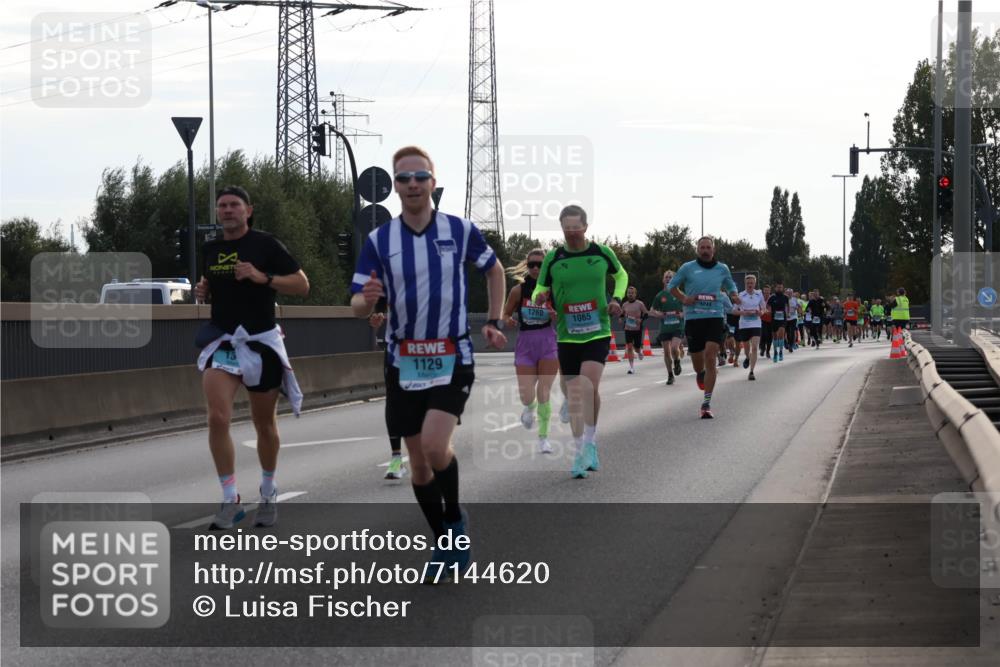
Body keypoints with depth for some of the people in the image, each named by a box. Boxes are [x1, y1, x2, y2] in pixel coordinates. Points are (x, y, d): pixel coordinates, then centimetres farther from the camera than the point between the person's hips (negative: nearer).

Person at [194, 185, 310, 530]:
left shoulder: (265, 244, -5)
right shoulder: (210, 249, 8)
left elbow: (302, 285, -7)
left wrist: (263, 278, -20)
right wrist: (202, 291, 3)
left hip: (261, 342, -2)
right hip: (223, 341, 2)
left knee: (265, 424, 11)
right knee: (218, 417, -17)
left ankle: (268, 493, 32)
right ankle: (231, 500, -11)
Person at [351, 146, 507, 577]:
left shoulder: (460, 231, -3)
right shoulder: (379, 241, -2)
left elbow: (493, 269, 16)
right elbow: (357, 307, -3)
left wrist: (493, 322, 9)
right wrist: (366, 299, -26)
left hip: (452, 358, -2)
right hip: (403, 361, 2)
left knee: (434, 445, -22)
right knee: (418, 462, 7)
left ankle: (454, 519, 4)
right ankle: (446, 542, 24)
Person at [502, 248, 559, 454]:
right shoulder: (518, 290, -2)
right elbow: (506, 314, 9)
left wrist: (556, 316, -17)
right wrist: (508, 321, -14)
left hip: (548, 343, 0)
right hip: (525, 344, 0)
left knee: (544, 393, -4)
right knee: (526, 396, -7)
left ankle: (543, 436, 13)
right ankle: (530, 408, 32)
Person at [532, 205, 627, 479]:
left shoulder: (602, 253, 0)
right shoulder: (553, 258, 0)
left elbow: (621, 275, 18)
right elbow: (540, 289, 8)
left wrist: (617, 298, 0)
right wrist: (539, 297, -16)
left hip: (598, 332, -1)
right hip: (567, 335, 1)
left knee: (589, 386, -18)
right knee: (574, 394, 2)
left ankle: (589, 443, -2)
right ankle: (580, 453, 11)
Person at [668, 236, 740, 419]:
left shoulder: (722, 269, 9)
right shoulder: (688, 268, 3)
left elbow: (730, 286, 25)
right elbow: (672, 285, 13)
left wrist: (734, 296, 3)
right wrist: (684, 298, -4)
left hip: (715, 317, 0)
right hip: (693, 318, 0)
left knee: (710, 359, -15)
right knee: (698, 362, 8)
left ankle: (706, 404, -13)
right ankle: (700, 374, 49)